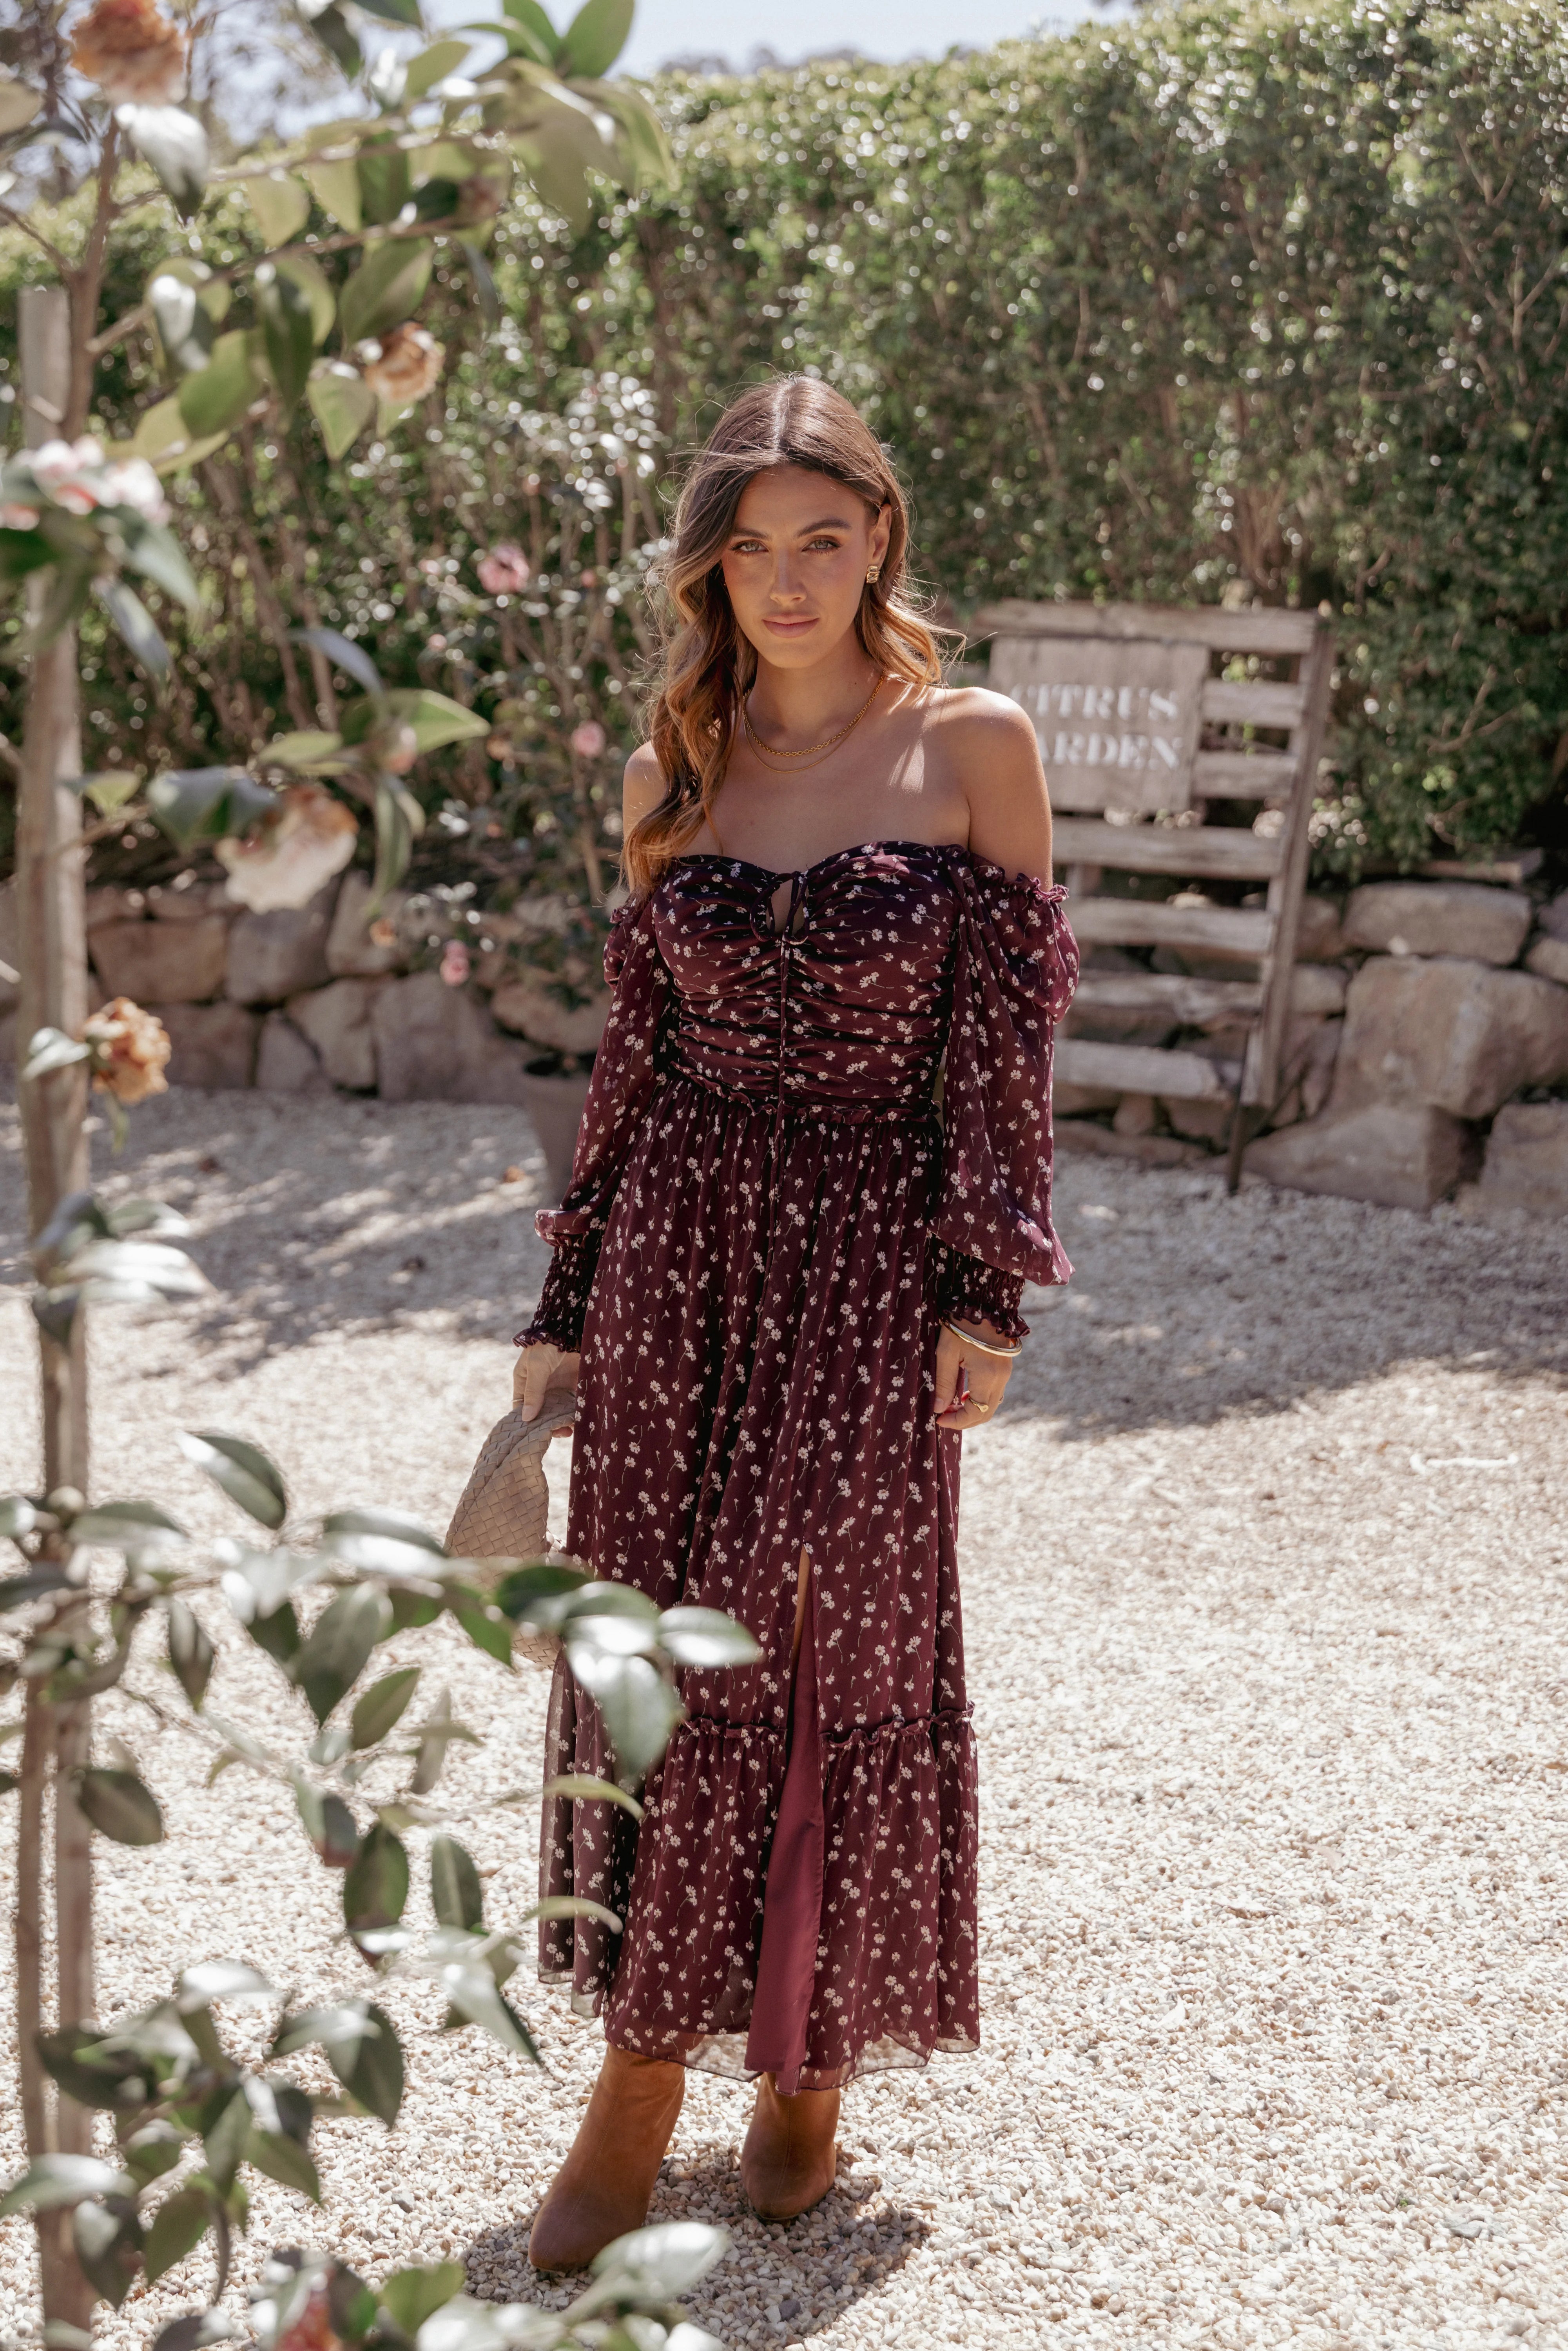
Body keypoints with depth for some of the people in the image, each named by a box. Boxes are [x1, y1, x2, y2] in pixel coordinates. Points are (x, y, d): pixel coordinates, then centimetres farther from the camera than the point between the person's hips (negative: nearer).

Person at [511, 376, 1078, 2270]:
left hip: (871, 1263, -3)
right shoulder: (672, 778, 7)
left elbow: (1005, 1033, -3)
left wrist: (989, 1291, -8)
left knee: (830, 1659, 2)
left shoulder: (974, 748, -2)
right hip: (681, 1252, 3)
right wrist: (567, 1309, 9)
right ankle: (640, 2082, 14)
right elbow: (635, 1049, 11)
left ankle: (805, 2063, 20)